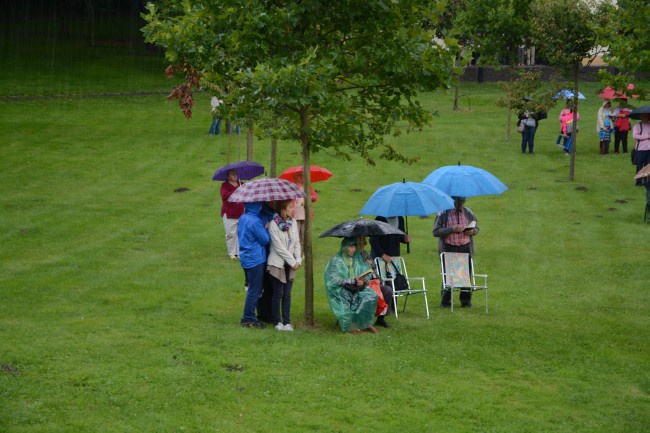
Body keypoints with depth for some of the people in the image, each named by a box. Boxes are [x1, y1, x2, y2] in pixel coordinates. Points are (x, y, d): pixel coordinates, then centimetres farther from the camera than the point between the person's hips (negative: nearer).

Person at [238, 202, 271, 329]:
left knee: (253, 289, 18)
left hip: (246, 258, 9)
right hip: (255, 260, -9)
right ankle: (248, 319, 1)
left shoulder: (243, 218, 6)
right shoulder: (255, 222, -21)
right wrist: (266, 229, 2)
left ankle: (248, 317, 22)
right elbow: (265, 240, -15)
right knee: (254, 290, -2)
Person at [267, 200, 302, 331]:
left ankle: (287, 321, 10)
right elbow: (279, 247, -14)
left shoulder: (293, 223, 6)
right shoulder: (274, 224, -12)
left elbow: (296, 243, 8)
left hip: (290, 265, 5)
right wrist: (292, 261, -12)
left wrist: (298, 260, -5)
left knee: (287, 294, 6)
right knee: (278, 293, 1)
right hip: (277, 264, -5)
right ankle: (277, 322, 10)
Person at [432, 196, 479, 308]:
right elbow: (436, 231, -7)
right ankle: (445, 301, 8)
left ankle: (466, 301, 13)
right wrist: (451, 229, -19)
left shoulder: (468, 212, 10)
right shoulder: (443, 213, -2)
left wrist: (472, 231, -7)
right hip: (448, 248, -3)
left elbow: (476, 228, 17)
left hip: (465, 248, 3)